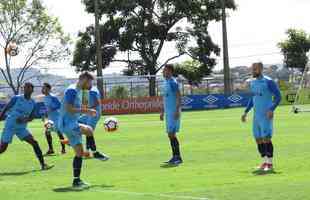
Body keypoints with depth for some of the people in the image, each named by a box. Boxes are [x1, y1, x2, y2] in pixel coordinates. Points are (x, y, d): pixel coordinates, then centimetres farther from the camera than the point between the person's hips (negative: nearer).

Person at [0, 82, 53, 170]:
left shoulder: (33, 103, 3)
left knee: (34, 142, -11)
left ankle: (43, 164, -9)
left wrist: (24, 119, -16)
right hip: (10, 126, -3)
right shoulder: (16, 98, -7)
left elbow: (31, 117, 4)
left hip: (22, 128, 3)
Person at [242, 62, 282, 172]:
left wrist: (271, 109, -24)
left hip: (266, 115, -7)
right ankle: (265, 162, 16)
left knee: (266, 138, -11)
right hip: (256, 115, 7)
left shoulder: (268, 82, -10)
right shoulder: (252, 82, 12)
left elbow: (278, 96, -11)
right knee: (258, 139, 7)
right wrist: (246, 112, 17)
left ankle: (270, 163, -4)